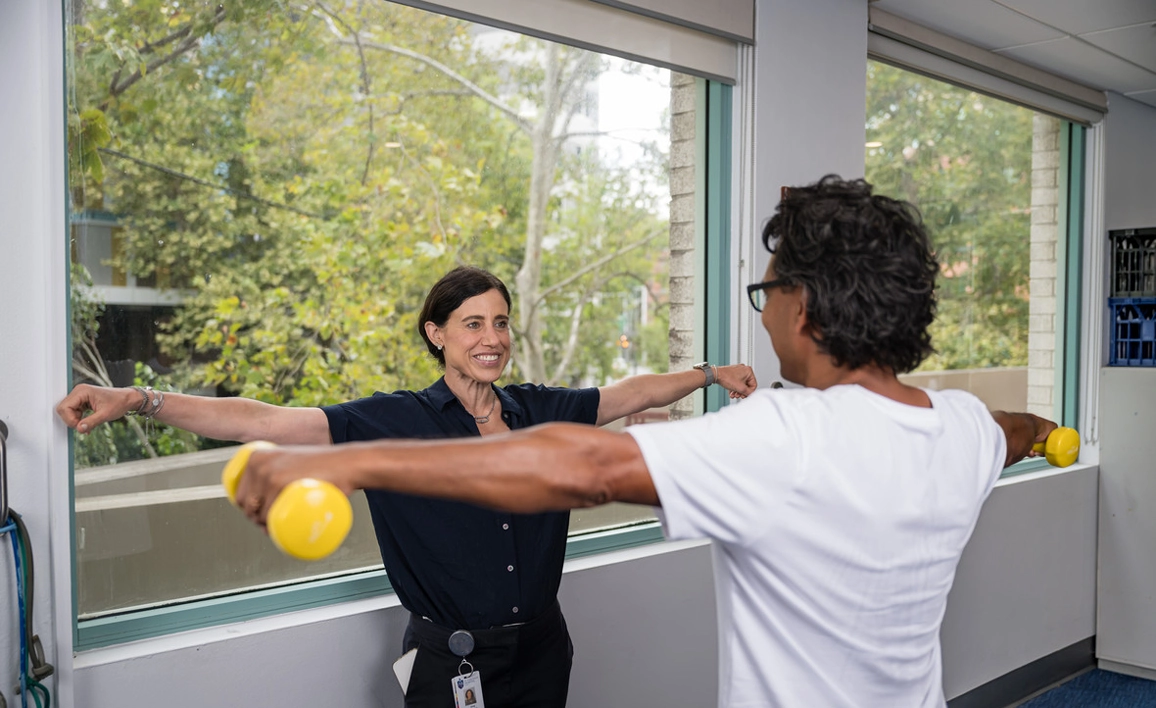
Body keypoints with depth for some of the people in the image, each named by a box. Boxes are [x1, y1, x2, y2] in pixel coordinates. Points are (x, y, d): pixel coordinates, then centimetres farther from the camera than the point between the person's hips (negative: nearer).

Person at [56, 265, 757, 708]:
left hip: (541, 648, 4)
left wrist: (711, 373, 5)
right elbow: (268, 422, -20)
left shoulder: (541, 410, 0)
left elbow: (632, 392, 11)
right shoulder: (395, 422, -12)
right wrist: (139, 400, -27)